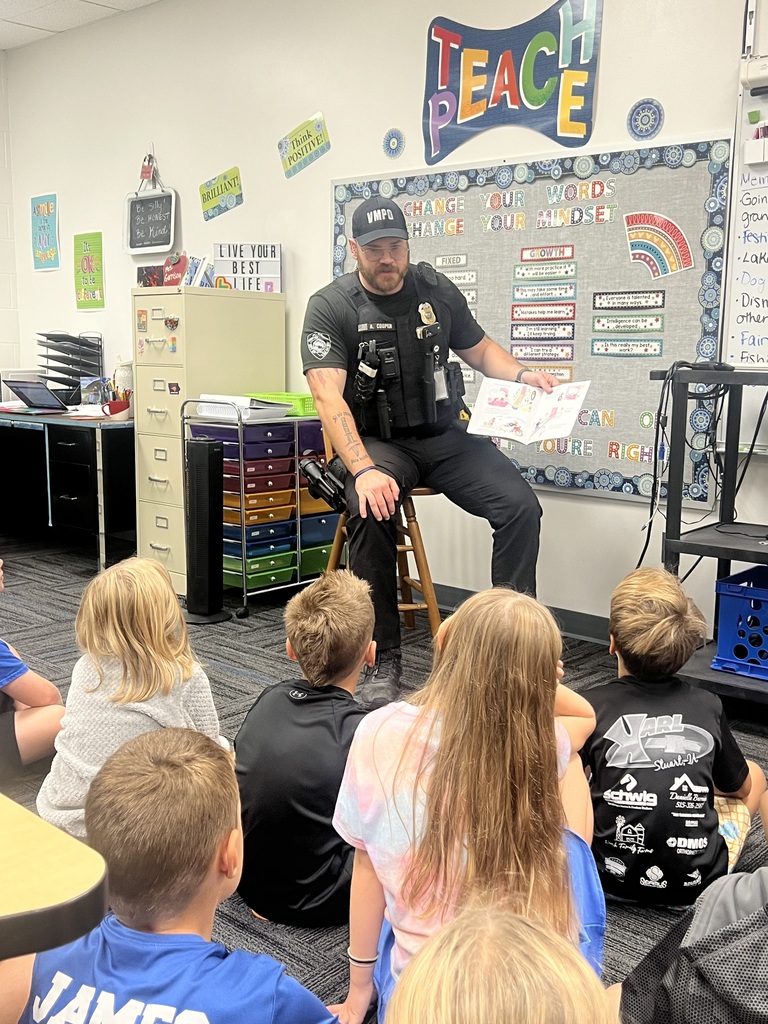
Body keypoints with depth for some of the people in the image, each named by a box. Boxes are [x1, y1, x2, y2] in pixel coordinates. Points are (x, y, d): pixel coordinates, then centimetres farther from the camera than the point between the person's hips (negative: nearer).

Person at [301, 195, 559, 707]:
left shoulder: (436, 290, 6)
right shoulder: (331, 307, -8)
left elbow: (480, 349, 19)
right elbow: (329, 397, -20)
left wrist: (523, 374, -4)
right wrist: (364, 471, -35)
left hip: (444, 435, 4)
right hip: (376, 441, -3)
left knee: (521, 507, -18)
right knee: (372, 513, -35)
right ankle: (384, 662, -19)